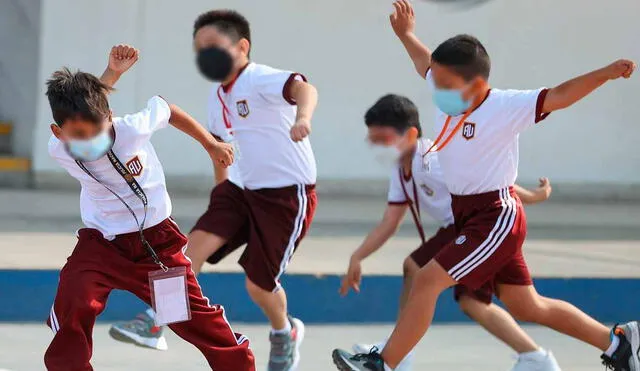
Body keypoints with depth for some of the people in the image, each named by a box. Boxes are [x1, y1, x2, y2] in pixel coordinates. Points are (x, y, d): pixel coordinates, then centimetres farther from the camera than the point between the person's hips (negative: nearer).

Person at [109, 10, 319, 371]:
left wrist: (302, 118, -63)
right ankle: (153, 320, -12)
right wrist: (221, 184, 26)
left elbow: (303, 88, -42)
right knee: (198, 243, -14)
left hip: (289, 195, -7)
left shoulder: (262, 81, -20)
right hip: (243, 189, 7)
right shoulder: (218, 96, 7)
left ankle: (285, 334, 31)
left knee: (259, 283, 0)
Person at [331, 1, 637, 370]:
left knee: (427, 280, -14)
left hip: (496, 217, -9)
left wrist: (606, 73, -35)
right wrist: (406, 35, 28)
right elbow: (427, 63, 22)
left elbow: (558, 96, -25)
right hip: (467, 213, 9)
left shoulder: (506, 107, -18)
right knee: (527, 306, 14)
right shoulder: (450, 96, 1)